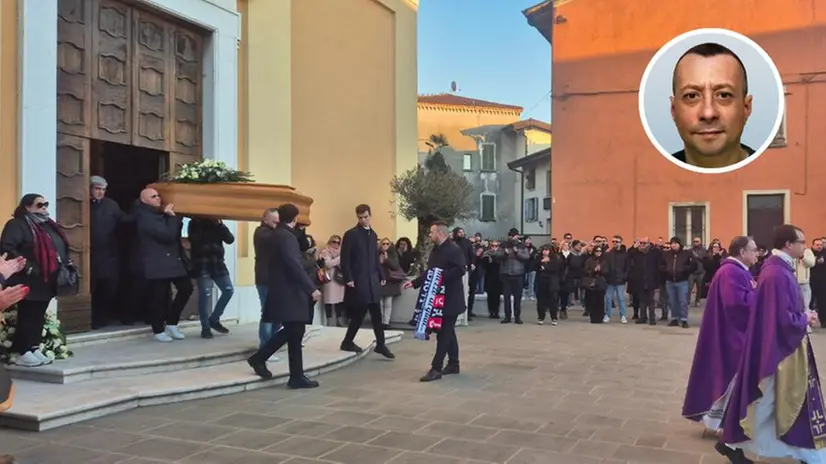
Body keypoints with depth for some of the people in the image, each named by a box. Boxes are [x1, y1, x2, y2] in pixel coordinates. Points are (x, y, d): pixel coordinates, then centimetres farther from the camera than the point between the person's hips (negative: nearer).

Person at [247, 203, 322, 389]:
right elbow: (295, 266, -25)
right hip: (289, 292, -10)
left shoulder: (277, 234, 13)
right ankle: (297, 377, 4)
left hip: (282, 290, 10)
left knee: (291, 332, 16)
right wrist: (312, 288, -26)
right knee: (295, 333, -3)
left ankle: (259, 358, 21)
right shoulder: (287, 237, -16)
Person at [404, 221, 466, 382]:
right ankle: (453, 364, 24)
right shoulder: (435, 251, 14)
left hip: (450, 299, -9)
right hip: (439, 298, 9)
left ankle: (436, 368, -6)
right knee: (447, 331, 15)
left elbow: (461, 270, -24)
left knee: (443, 333, -7)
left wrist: (442, 277, -27)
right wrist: (414, 282, 8)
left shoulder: (454, 249, -14)